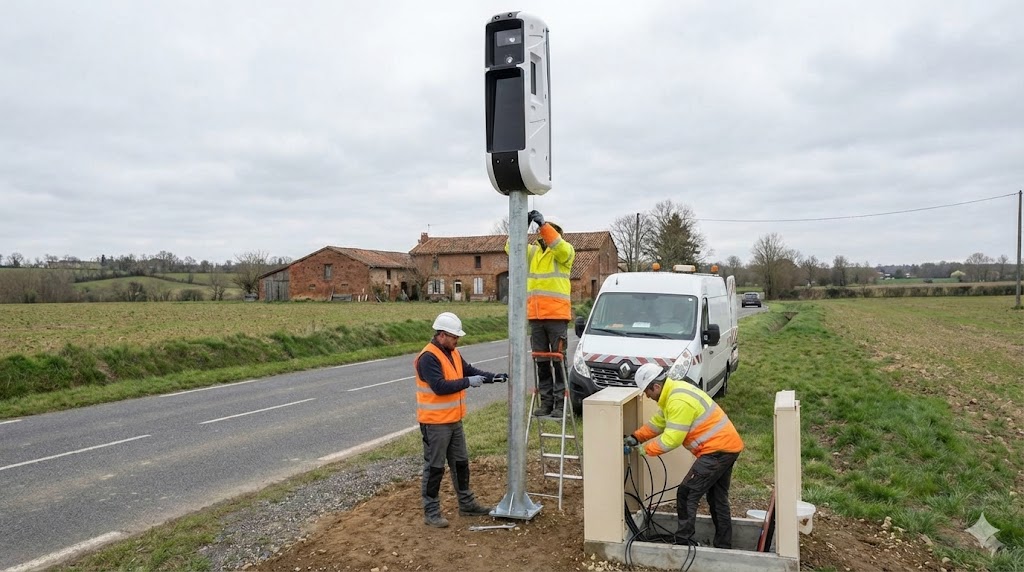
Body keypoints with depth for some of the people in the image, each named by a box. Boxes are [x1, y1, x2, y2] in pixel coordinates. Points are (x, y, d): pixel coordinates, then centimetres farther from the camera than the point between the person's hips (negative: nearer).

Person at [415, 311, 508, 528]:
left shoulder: (453, 353, 9)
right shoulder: (428, 358, -20)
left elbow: (470, 371, 14)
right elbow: (440, 387, -28)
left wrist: (492, 377, 0)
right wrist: (468, 382, -25)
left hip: (454, 421, 9)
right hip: (435, 423, -9)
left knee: (461, 463, 18)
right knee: (434, 467, 2)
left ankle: (467, 504, 31)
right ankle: (431, 512, 13)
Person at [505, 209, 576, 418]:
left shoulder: (565, 251, 0)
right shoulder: (531, 251, 13)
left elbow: (560, 248, -24)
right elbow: (511, 248, -2)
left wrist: (543, 224, -26)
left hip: (557, 315, -5)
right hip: (535, 316, 5)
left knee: (558, 360, 0)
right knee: (541, 362, 10)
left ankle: (560, 402, 7)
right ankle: (546, 401, 18)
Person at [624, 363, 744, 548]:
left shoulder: (678, 401, -22)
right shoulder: (674, 391, 11)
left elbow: (671, 439, -21)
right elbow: (657, 422, 19)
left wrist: (645, 449, -9)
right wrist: (636, 437, 11)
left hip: (717, 449, -11)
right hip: (727, 445, 11)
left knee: (686, 494, -5)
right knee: (718, 498, 19)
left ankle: (684, 543, 1)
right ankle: (723, 546, 28)